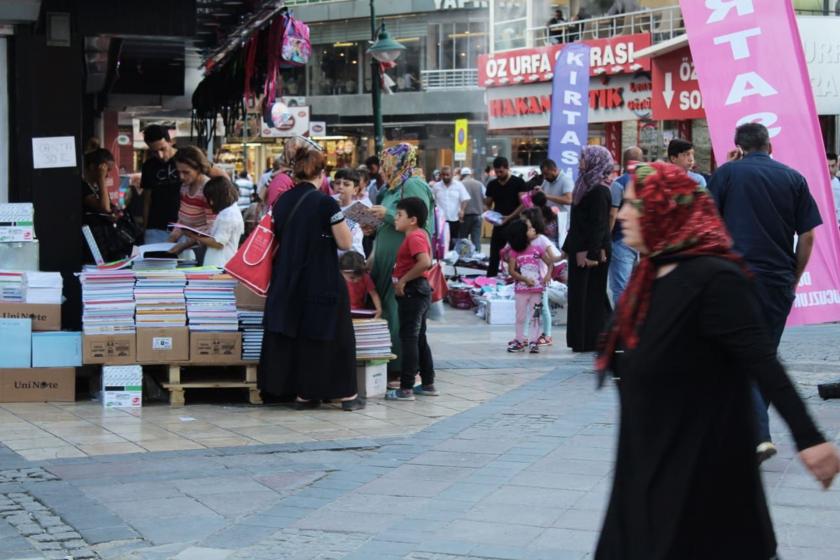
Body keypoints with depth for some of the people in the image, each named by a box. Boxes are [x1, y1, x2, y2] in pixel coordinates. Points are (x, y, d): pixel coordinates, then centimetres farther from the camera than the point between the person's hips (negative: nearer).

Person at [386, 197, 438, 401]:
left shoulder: (415, 237, -17)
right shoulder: (420, 235, 15)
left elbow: (425, 262, -31)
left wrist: (403, 279, -22)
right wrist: (403, 279, 14)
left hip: (412, 291, -10)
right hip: (420, 291, 10)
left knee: (409, 338, -7)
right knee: (419, 339, 16)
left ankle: (406, 388, -5)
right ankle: (428, 384, 23)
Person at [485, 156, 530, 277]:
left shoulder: (518, 182, -5)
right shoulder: (492, 185, 9)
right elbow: (488, 204, 15)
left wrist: (509, 217, -19)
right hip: (498, 225, 4)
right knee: (494, 257, 5)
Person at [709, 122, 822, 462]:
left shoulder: (727, 173, -1)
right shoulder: (793, 178, 7)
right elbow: (808, 236, 5)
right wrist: (794, 279, 13)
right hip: (779, 282, 3)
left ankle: (760, 435, -18)